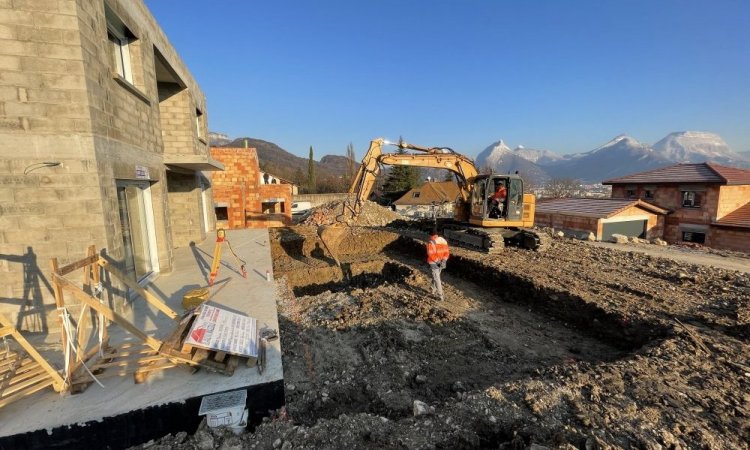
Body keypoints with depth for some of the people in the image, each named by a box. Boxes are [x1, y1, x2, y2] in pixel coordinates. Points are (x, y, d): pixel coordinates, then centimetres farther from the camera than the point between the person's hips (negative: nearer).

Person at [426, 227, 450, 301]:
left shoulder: (430, 242, -16)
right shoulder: (443, 240, 4)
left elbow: (430, 254, -23)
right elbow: (447, 253, -1)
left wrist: (436, 261, -16)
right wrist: (443, 261, -10)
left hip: (434, 263, -6)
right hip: (441, 263, 6)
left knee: (436, 278, 1)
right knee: (436, 276, 24)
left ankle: (440, 295, 0)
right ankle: (434, 290, 36)